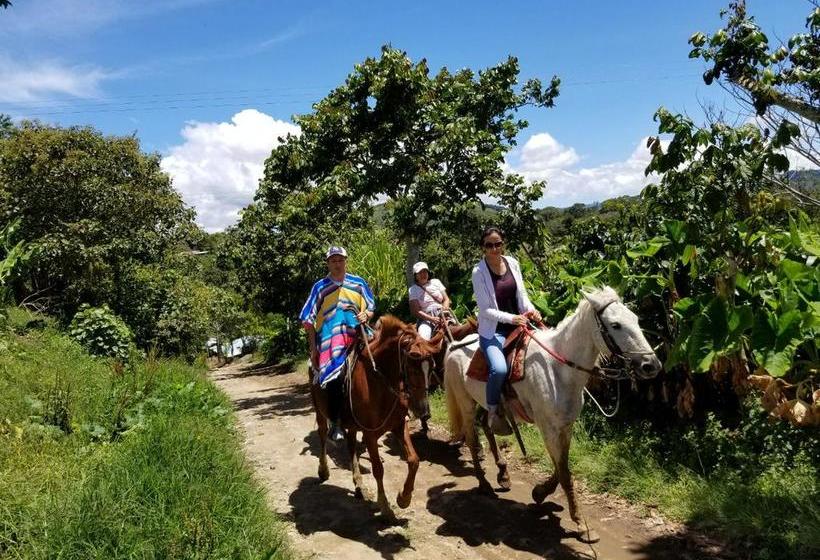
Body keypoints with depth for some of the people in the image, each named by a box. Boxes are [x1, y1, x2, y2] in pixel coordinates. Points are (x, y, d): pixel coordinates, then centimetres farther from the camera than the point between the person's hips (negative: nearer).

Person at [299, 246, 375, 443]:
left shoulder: (358, 283, 13)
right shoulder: (321, 287, 9)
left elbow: (371, 309, 17)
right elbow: (308, 320, 9)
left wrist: (366, 315, -8)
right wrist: (313, 349, 3)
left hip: (357, 334, 3)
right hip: (330, 338, -3)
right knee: (335, 375, -21)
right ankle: (334, 424, -11)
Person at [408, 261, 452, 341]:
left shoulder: (435, 282, 15)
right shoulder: (413, 290, 6)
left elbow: (446, 299, 14)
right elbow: (415, 311, -3)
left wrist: (445, 308, -11)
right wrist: (432, 319, -17)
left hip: (443, 314, 3)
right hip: (426, 318, -3)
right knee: (423, 338, -31)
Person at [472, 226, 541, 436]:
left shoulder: (513, 263, 5)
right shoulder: (479, 272, -9)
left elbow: (522, 294, 11)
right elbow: (486, 310, -12)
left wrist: (530, 309, -10)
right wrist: (511, 318, -24)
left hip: (518, 325, 6)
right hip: (493, 331, -5)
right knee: (499, 369, -30)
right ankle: (494, 413, -8)